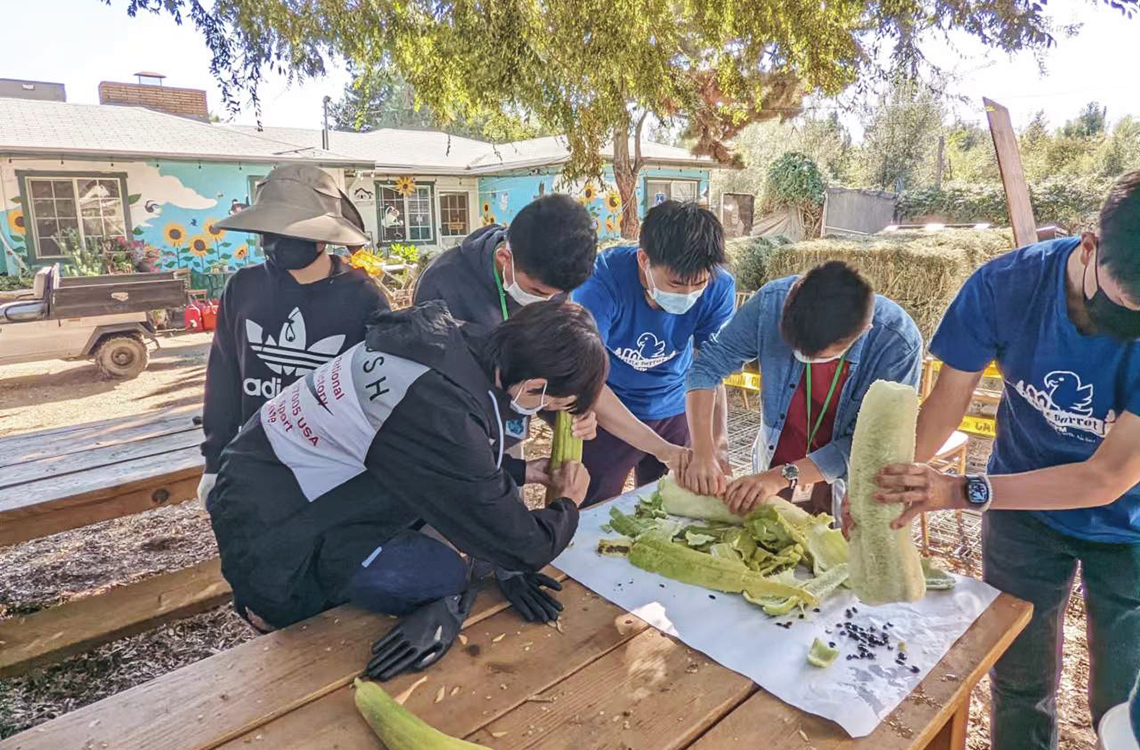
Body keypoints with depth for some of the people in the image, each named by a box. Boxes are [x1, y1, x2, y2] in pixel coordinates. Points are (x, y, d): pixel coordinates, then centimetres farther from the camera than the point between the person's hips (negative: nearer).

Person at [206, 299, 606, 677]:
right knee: (447, 580, -12)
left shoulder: (460, 345, -8)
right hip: (272, 531, -8)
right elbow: (518, 546, -20)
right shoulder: (442, 416, -34)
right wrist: (568, 504, -1)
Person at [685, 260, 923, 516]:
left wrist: (784, 476, -31)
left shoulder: (899, 344, -28)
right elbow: (708, 366, -16)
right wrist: (703, 454, -25)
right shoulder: (773, 301, -24)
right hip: (771, 464, 2)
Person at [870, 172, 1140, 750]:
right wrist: (893, 483, -32)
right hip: (1024, 506, 1)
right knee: (1018, 683, 15)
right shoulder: (1007, 284, -24)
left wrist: (964, 491, -37)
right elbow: (947, 401, -15)